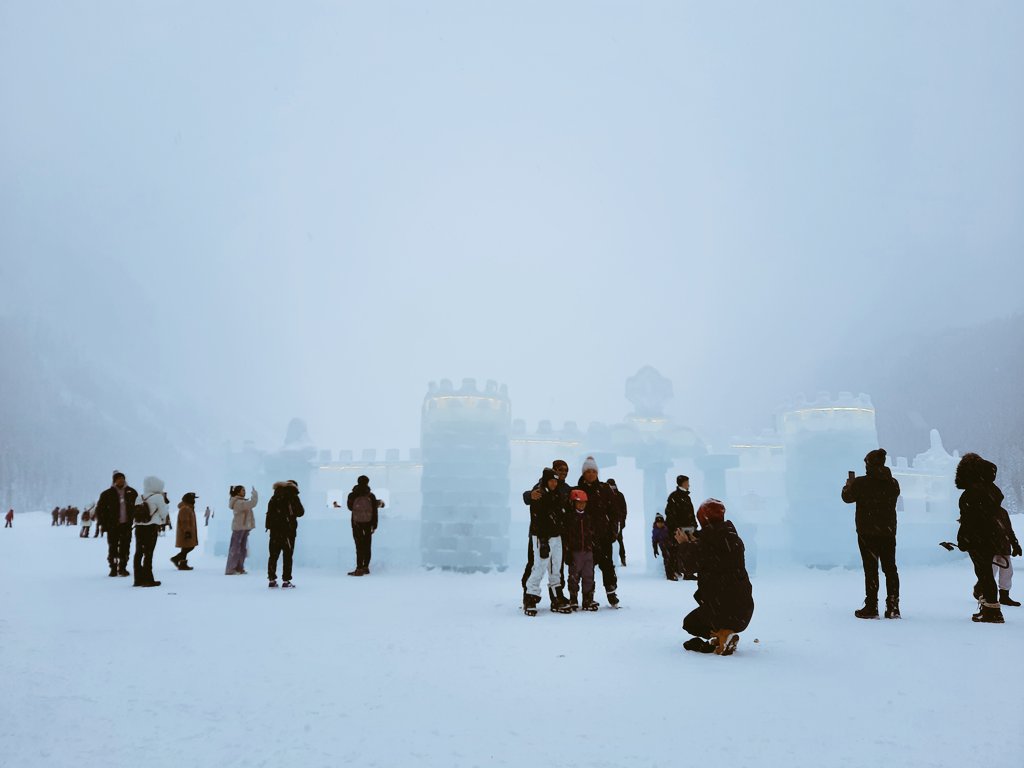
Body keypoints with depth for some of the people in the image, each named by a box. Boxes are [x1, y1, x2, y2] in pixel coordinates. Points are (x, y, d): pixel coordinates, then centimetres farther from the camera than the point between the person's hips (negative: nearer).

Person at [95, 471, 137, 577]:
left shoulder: (131, 492, 5)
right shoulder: (107, 494, -1)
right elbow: (100, 509, 3)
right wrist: (105, 524, -3)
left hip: (127, 525, 2)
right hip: (113, 526, -2)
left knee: (125, 548, 4)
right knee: (113, 547, 2)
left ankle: (122, 568, 12)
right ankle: (113, 568, 11)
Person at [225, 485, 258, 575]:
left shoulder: (241, 501, 17)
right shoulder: (238, 502, -16)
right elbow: (252, 503, -28)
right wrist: (255, 494, -17)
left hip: (244, 527, 10)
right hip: (239, 527, -10)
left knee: (242, 548, 11)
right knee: (235, 548, -6)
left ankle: (239, 568, 16)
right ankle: (230, 569, -2)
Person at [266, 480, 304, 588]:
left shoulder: (274, 497, 8)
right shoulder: (292, 497, -9)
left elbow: (269, 513, 12)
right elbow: (300, 512, -5)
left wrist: (269, 525, 17)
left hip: (275, 530, 5)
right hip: (288, 530, -5)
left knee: (273, 555, 11)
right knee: (287, 556, 1)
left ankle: (271, 579, 13)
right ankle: (286, 581, -1)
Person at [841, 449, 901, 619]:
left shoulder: (861, 483, -13)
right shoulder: (892, 483, 1)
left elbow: (847, 497, -1)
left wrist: (849, 484, 19)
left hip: (867, 533, -4)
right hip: (888, 532, 4)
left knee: (871, 568, 0)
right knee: (890, 568, 11)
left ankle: (871, 607, 2)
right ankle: (893, 607, 12)